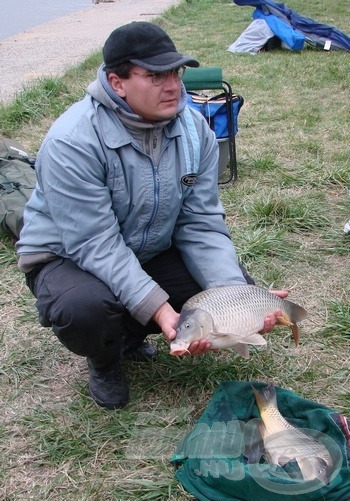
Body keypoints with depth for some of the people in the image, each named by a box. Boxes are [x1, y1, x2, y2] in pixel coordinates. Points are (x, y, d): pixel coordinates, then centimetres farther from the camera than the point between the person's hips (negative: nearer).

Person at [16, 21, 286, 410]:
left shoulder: (195, 129, -11)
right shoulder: (72, 142, -28)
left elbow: (201, 224, -12)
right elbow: (95, 246, -30)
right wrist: (158, 308, -40)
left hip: (152, 251, 6)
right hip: (67, 256, -5)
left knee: (231, 286, -11)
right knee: (85, 309, -38)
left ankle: (131, 335, 14)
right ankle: (104, 362, 3)